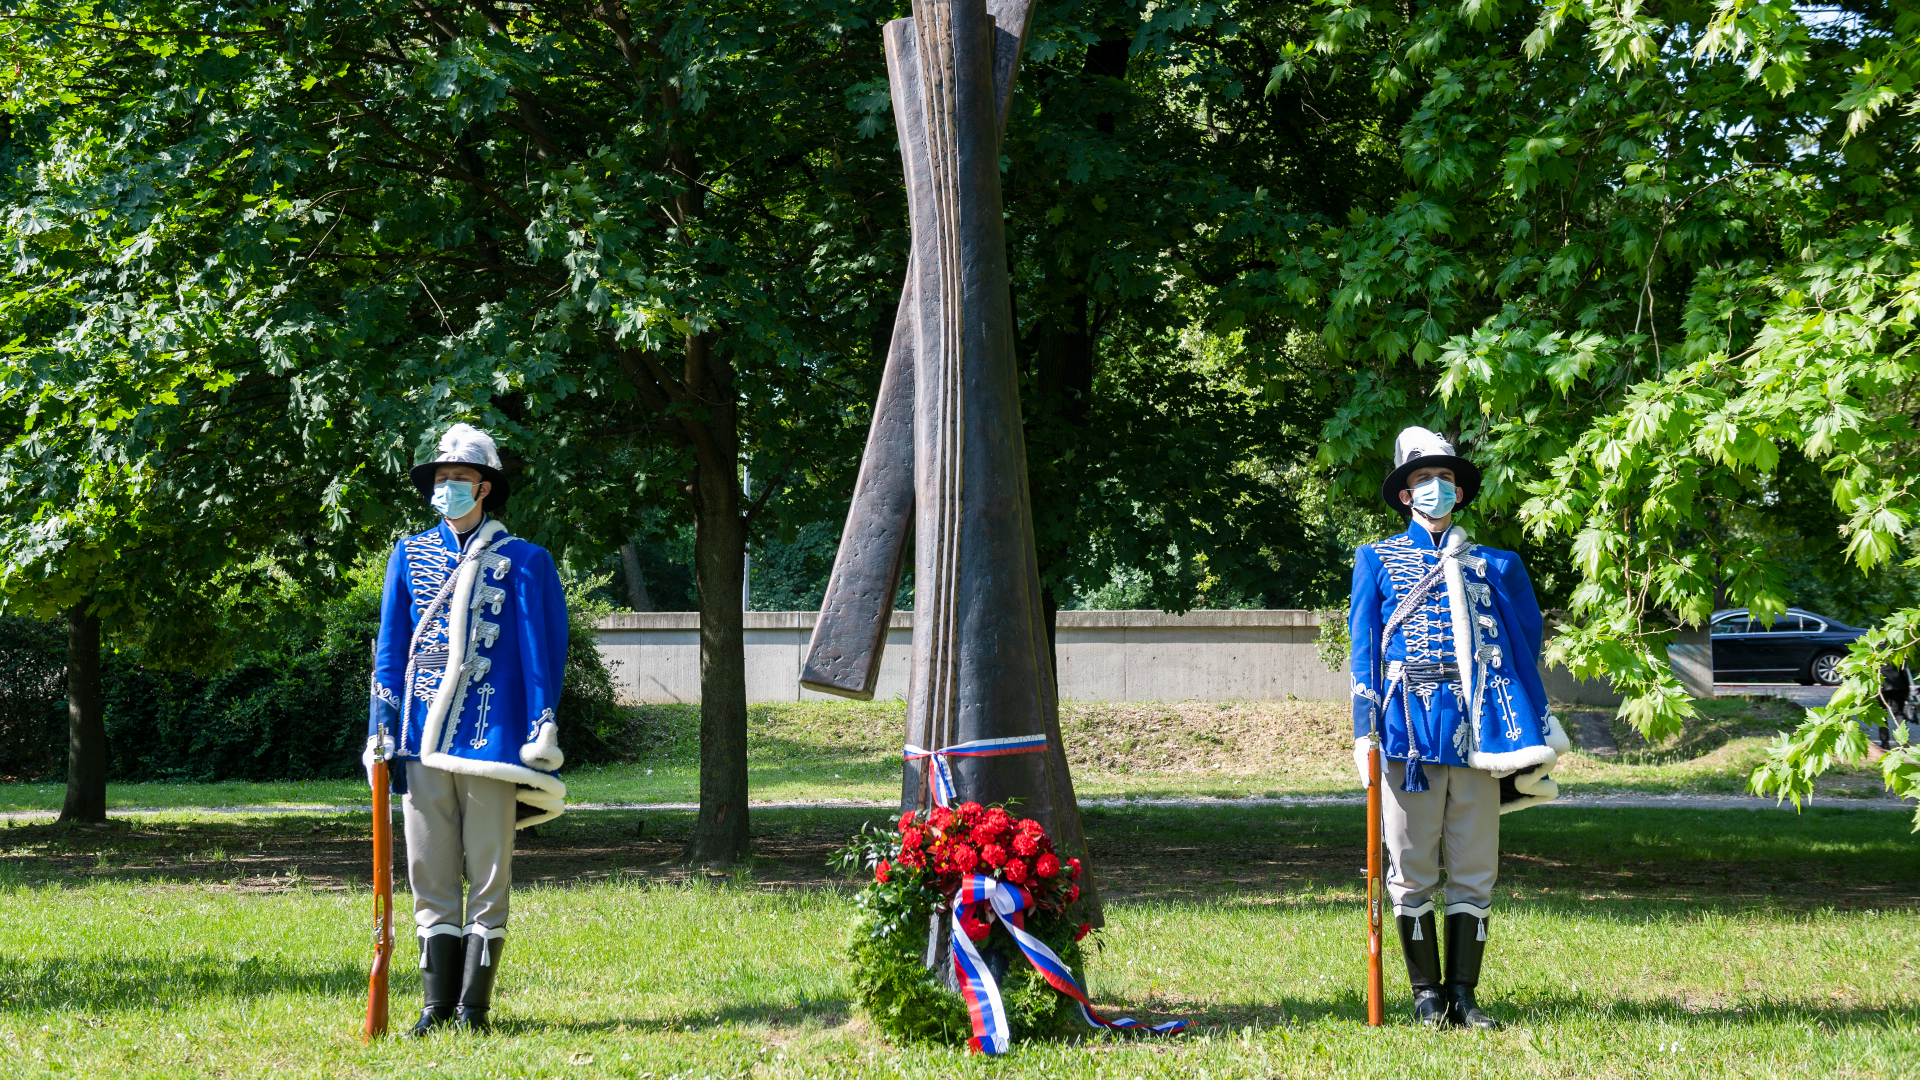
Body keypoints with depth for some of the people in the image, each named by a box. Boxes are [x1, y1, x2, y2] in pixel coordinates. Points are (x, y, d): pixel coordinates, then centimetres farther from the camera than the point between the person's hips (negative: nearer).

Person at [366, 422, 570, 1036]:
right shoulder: (409, 557, 13)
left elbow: (542, 654, 2)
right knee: (430, 878, 3)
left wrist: (543, 731, -5)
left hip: (492, 740, -3)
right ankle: (437, 1004, 8)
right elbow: (390, 647, 14)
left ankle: (474, 1005, 3)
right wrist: (381, 726, 5)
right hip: (423, 741, 3)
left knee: (488, 878, -2)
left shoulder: (524, 563, 4)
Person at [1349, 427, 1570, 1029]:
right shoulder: (1378, 561, 10)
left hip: (1477, 730, 2)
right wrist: (1366, 733, -4)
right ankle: (1427, 995, 6)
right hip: (1410, 726, -2)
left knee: (1474, 872, 1)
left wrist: (1533, 732, 12)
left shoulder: (1494, 567, 16)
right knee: (1412, 870, -1)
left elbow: (1522, 647, 19)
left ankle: (1463, 993, 7)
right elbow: (1363, 650, 4)